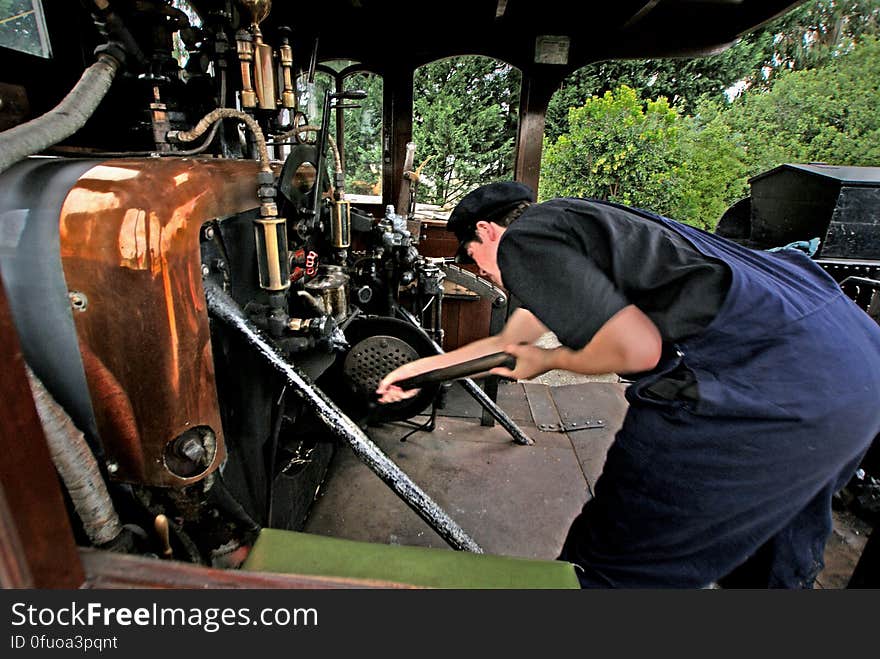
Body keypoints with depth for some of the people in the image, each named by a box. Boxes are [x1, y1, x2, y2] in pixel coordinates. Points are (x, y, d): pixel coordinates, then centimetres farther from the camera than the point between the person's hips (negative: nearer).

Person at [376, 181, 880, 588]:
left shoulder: (522, 238, -6)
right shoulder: (569, 223, 23)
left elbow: (636, 346, -17)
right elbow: (513, 341, 29)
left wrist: (547, 361, 2)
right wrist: (422, 367, 35)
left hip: (763, 385, -11)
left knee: (612, 563, 6)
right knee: (776, 564, 32)